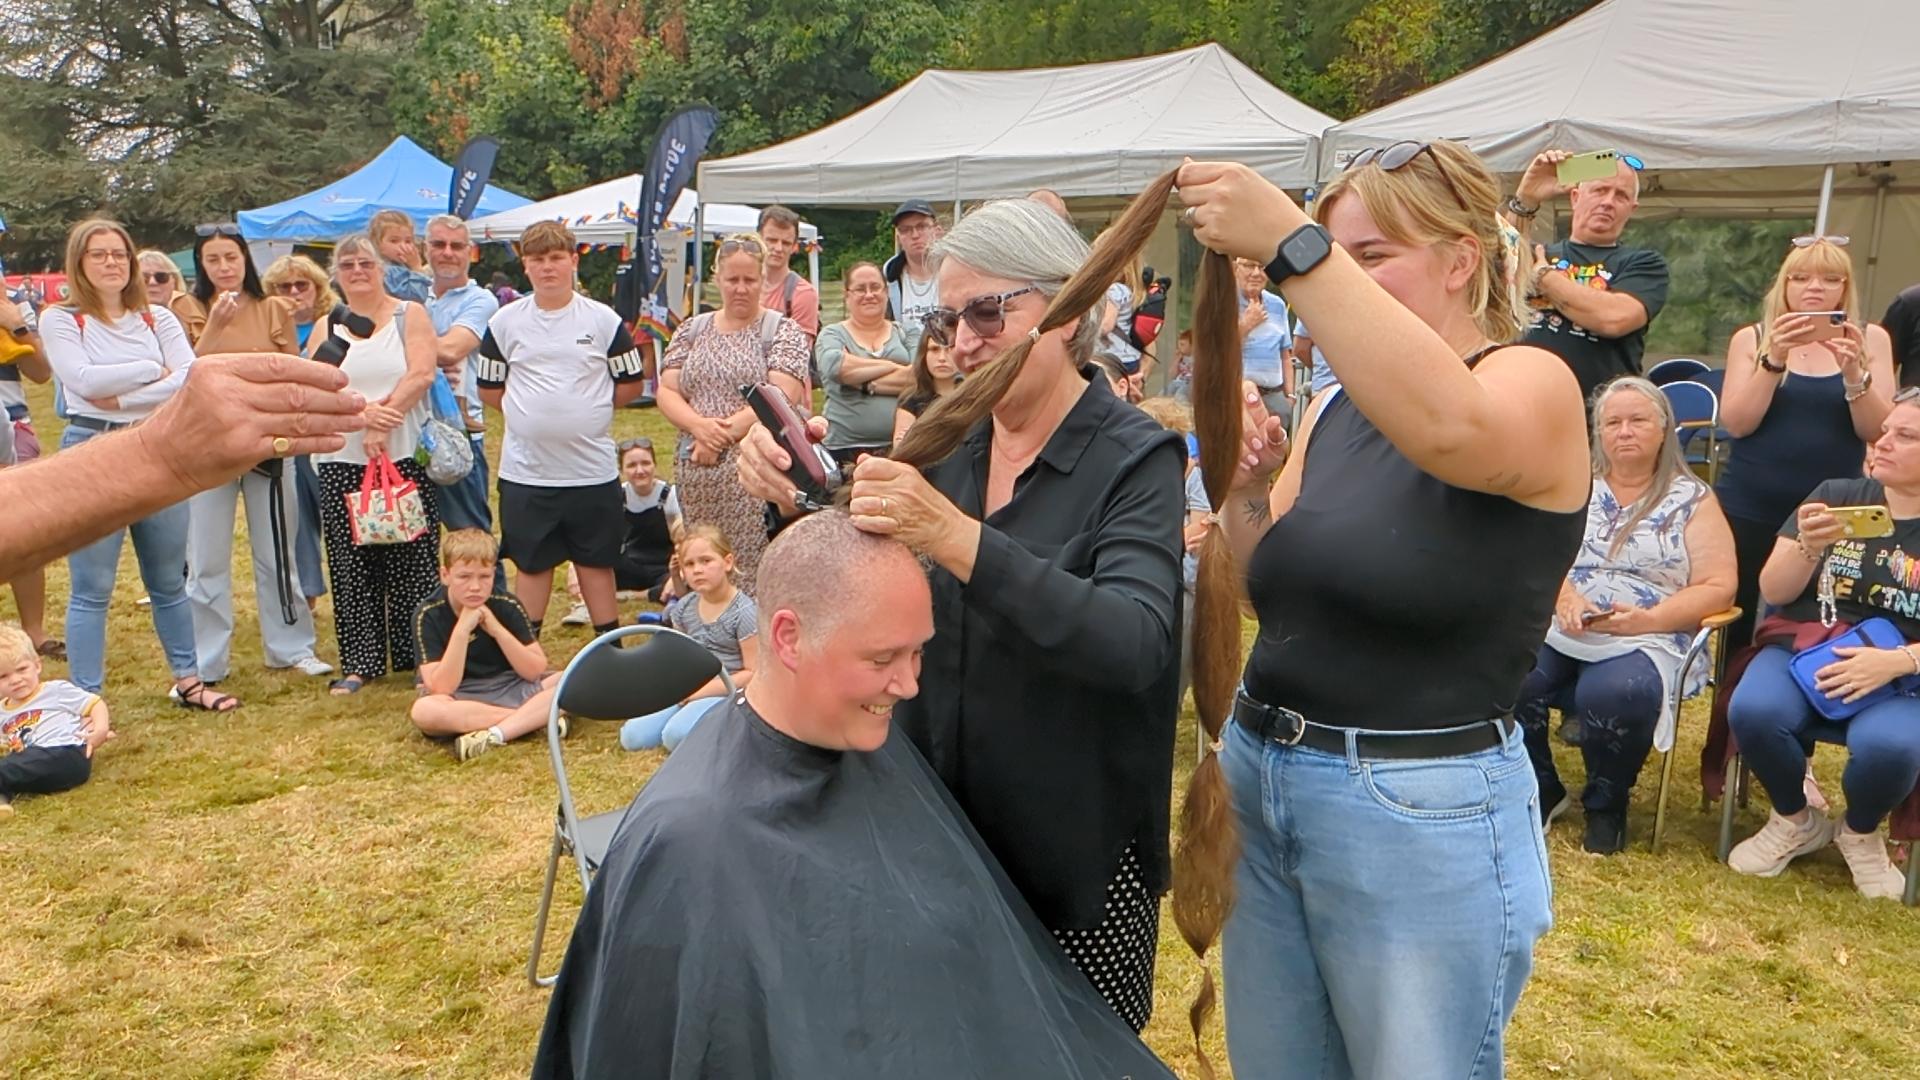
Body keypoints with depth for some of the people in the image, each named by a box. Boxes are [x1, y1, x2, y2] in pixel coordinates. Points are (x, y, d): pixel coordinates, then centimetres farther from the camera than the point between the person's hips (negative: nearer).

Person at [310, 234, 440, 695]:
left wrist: (383, 425, -16)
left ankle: (422, 657, 9)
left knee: (413, 561, -1)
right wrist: (363, 412, -18)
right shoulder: (327, 328, 13)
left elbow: (421, 374, -9)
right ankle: (359, 662, 12)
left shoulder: (409, 315, 5)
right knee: (352, 565, 4)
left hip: (406, 457, -3)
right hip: (341, 462, 3)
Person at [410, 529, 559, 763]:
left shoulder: (508, 606, -6)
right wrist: (461, 630, -27)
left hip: (510, 689, 2)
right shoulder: (428, 615, -12)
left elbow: (536, 671, -10)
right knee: (423, 710, -38)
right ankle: (532, 718, -25)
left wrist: (496, 629, -20)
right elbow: (440, 689, -20)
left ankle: (494, 735, -31)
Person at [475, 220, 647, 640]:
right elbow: (489, 388, 11)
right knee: (531, 563, 10)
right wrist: (530, 410, 2)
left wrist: (587, 405, 1)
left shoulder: (603, 320, 1)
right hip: (525, 469, 1)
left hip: (592, 467, -1)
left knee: (597, 561, 9)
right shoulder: (505, 322, 4)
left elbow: (632, 384, 6)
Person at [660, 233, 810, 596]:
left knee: (756, 570, -8)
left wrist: (723, 433, -12)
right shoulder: (692, 330, 16)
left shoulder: (783, 331, 3)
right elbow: (666, 393, 9)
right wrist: (700, 425, -11)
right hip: (696, 474, 4)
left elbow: (781, 398, -9)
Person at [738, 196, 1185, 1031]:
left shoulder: (1134, 460, -14)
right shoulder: (950, 437, 2)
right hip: (937, 824, 5)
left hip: (1076, 850, -4)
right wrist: (786, 480, -13)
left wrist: (955, 536, -39)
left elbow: (1137, 643, -30)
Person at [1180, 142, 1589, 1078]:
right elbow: (1268, 593, 10)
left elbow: (1450, 430, -36)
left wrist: (1292, 248, -39)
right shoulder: (1336, 408, 10)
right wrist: (1243, 493, -9)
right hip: (1259, 782, 7)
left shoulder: (1531, 384, -10)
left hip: (1421, 813, -6)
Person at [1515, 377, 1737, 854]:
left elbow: (1717, 588, 0)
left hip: (1646, 638, -2)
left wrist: (1647, 620, -15)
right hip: (1559, 629, 3)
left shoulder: (1692, 499, 8)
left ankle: (1606, 805, -5)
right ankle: (1540, 792, -1)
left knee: (1612, 694, -36)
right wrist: (1564, 597, -15)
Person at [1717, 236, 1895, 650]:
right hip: (1749, 509, 0)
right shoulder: (1752, 339, 3)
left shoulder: (1870, 340, 4)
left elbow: (1877, 431, -4)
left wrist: (1854, 372, -19)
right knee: (1730, 626, -2)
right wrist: (1775, 360, -18)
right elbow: (1736, 424, -8)